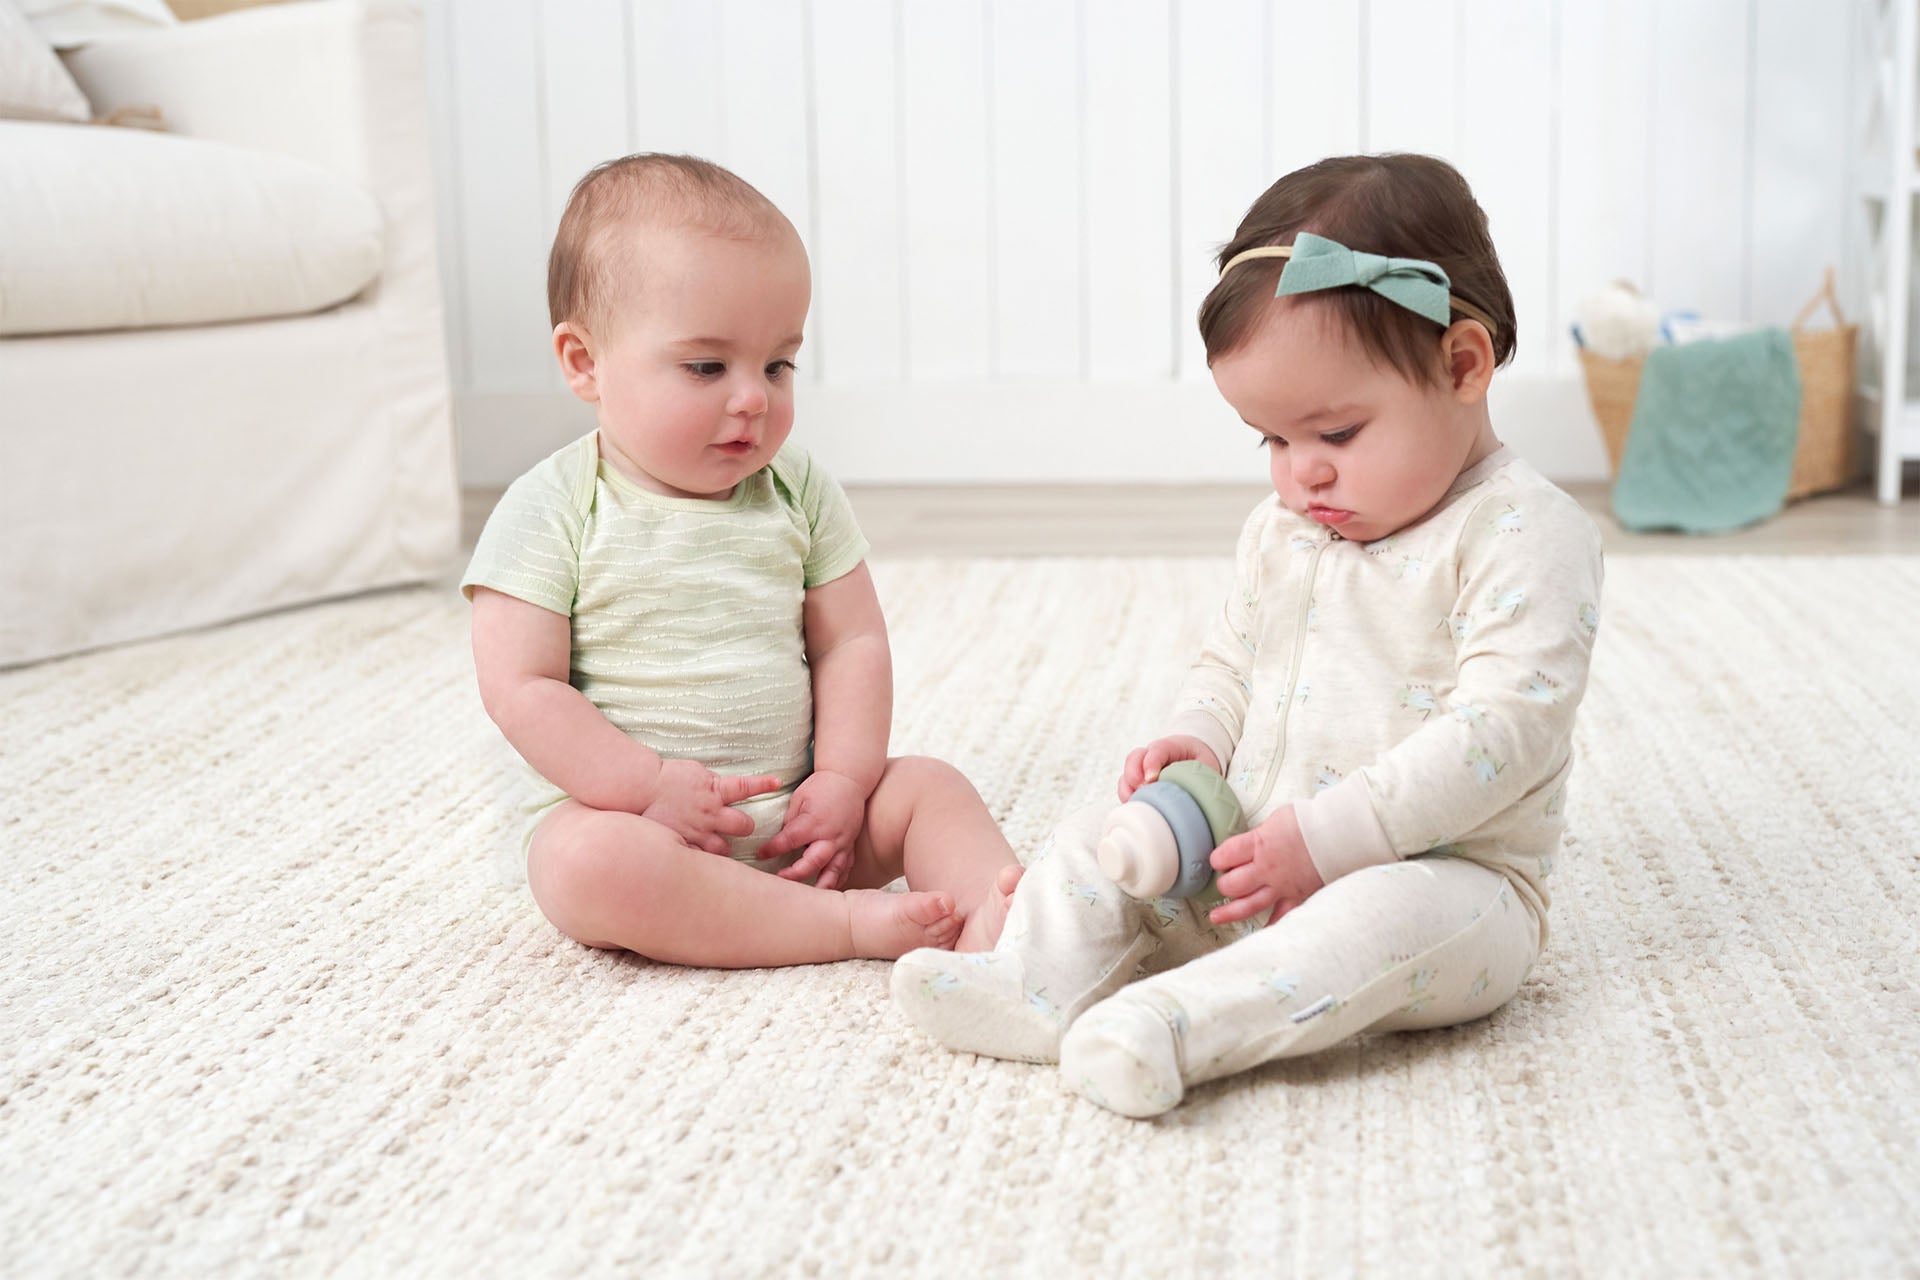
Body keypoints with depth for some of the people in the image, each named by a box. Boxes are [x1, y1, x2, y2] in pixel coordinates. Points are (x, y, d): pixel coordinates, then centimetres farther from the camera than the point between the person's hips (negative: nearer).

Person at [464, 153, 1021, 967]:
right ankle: (856, 922, -34)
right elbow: (522, 689, -12)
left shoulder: (799, 492, 5)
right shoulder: (552, 512, -8)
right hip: (622, 813, -4)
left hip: (792, 812, 5)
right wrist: (652, 788, -20)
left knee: (926, 786, -12)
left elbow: (852, 642, 5)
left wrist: (844, 783, -10)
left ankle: (998, 920, -36)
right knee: (592, 867, -35)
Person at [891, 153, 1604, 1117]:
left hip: (1441, 871, -7)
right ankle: (1042, 986, -27)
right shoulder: (1280, 532, 12)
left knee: (1393, 916, -39)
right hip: (1251, 859, 7)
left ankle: (1175, 1024, -51)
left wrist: (1327, 838, -26)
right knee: (1095, 845, -4)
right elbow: (1231, 664, 24)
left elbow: (1505, 729, -22)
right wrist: (1196, 740, -1)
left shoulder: (1524, 535, -13)